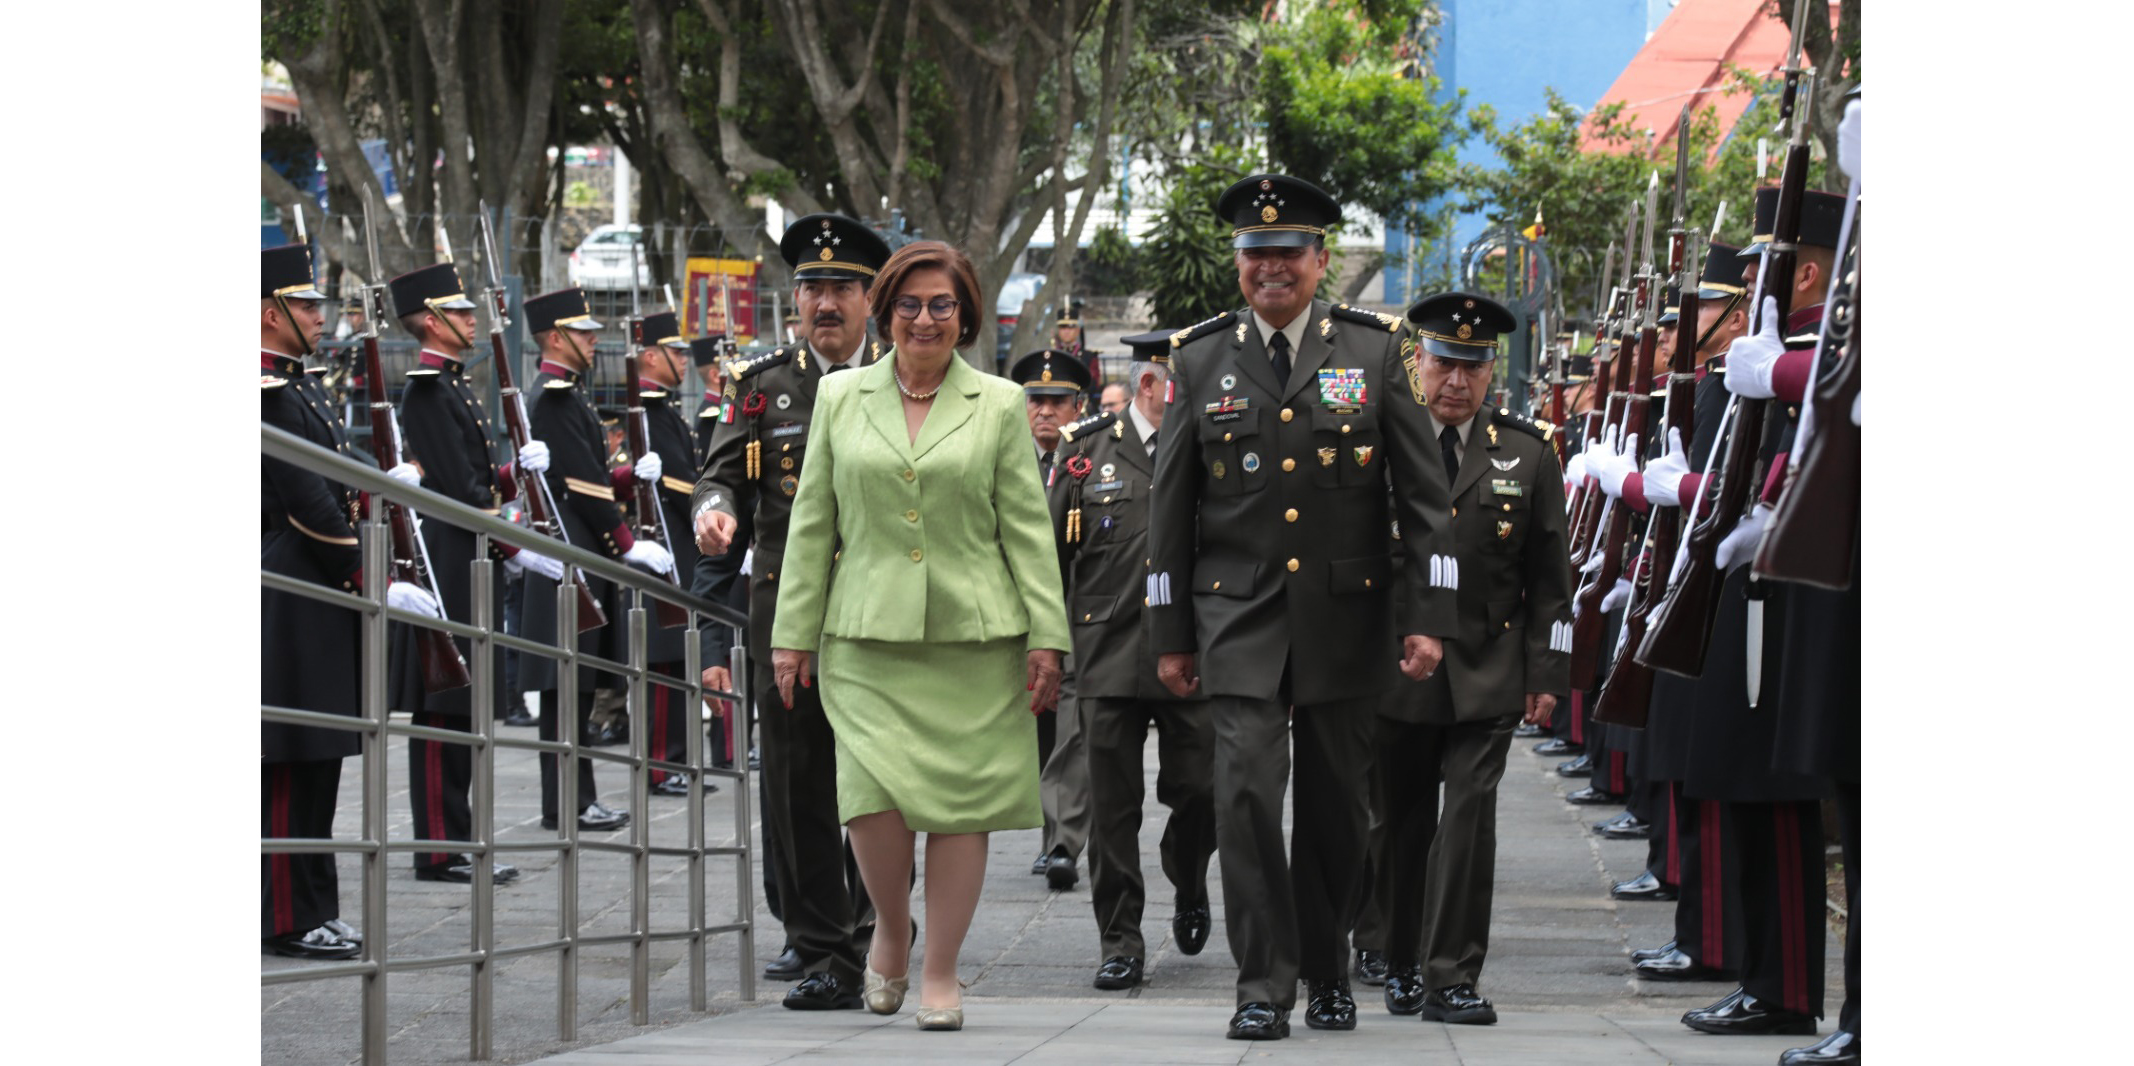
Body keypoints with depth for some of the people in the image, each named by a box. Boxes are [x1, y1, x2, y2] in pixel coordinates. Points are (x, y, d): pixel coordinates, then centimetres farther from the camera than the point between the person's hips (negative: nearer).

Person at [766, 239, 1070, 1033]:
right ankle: (890, 929, 15)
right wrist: (793, 633, 8)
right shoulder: (841, 398, 10)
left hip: (973, 638, 0)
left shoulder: (1000, 406, 6)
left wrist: (1045, 638, -2)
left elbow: (1028, 529, 5)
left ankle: (941, 971, 11)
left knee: (961, 801, -1)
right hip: (868, 638, 0)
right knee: (872, 796, -13)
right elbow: (812, 523, 12)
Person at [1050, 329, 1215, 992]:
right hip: (1109, 657, 0)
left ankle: (1188, 886, 30)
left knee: (1200, 790, -2)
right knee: (1112, 806, 0)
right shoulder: (1086, 451, 6)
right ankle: (1120, 941, 9)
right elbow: (1049, 554, 10)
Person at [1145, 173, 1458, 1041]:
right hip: (1240, 618, 0)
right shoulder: (1200, 359, 4)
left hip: (1344, 614, 0)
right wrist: (1170, 634, 6)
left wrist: (1428, 615, -6)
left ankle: (1329, 972, 23)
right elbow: (1170, 504, 8)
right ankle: (1263, 986, -7)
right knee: (1247, 792, -11)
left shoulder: (1373, 350, 2)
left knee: (1336, 804, 7)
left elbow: (1424, 492, 2)